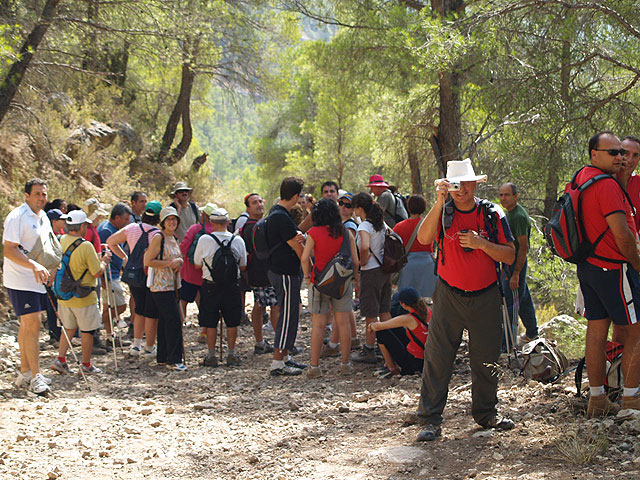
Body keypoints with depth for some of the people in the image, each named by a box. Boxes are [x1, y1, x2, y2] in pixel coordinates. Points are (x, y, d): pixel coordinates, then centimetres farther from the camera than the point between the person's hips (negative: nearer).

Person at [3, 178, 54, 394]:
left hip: (37, 280, 8)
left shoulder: (43, 217, 13)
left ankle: (25, 373, 21)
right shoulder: (16, 217, -14)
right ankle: (36, 376, -8)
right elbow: (9, 250, -21)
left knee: (28, 326, 14)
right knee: (32, 326, -11)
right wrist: (34, 265, -31)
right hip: (20, 281, -8)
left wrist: (50, 269, 14)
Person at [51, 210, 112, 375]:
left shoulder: (62, 241, -1)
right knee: (87, 331, 9)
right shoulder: (86, 246, -21)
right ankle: (86, 365, 18)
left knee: (69, 328, 21)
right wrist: (104, 261, 2)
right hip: (83, 298, -6)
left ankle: (60, 359, 14)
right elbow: (97, 273, -17)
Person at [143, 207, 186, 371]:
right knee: (173, 320, -12)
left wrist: (179, 261, 4)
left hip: (172, 285, 9)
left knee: (165, 321, 13)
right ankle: (174, 360, -9)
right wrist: (170, 263, -17)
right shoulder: (158, 237, -11)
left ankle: (163, 357, 20)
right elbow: (148, 261, -15)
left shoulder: (173, 238, 15)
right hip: (161, 286, -9)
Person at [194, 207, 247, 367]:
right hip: (233, 286, 2)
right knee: (232, 322, 13)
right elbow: (243, 266, 5)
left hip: (211, 286, -2)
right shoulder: (238, 240, -4)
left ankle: (211, 356, 12)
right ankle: (231, 355, 17)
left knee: (211, 323, 8)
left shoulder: (204, 240, -11)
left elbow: (197, 265, 0)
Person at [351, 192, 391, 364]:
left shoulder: (364, 226, -17)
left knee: (371, 314, 0)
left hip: (371, 272, -8)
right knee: (384, 311, 15)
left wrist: (362, 262, -17)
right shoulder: (381, 223, 8)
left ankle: (369, 351, 6)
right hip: (385, 270, 8)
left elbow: (365, 247, -34)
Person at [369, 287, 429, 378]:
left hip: (412, 363, -7)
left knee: (381, 332, -3)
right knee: (394, 328, 19)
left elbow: (377, 326, -15)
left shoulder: (408, 319, -24)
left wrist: (371, 325, 8)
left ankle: (392, 369, 8)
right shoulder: (427, 310, -4)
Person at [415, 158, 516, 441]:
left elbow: (510, 256, -2)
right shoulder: (443, 213, 0)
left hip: (485, 298, 1)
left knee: (486, 359, 8)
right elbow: (424, 238, -20)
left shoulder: (493, 214, 1)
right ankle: (430, 419, 1)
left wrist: (481, 243, -17)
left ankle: (486, 413, 25)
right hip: (449, 296, -1)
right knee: (437, 357, -4)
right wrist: (439, 202, -27)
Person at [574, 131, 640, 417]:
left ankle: (597, 399, 15)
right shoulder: (607, 185, -18)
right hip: (613, 268, -9)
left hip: (587, 266, 9)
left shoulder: (581, 178, 12)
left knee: (596, 331, 10)